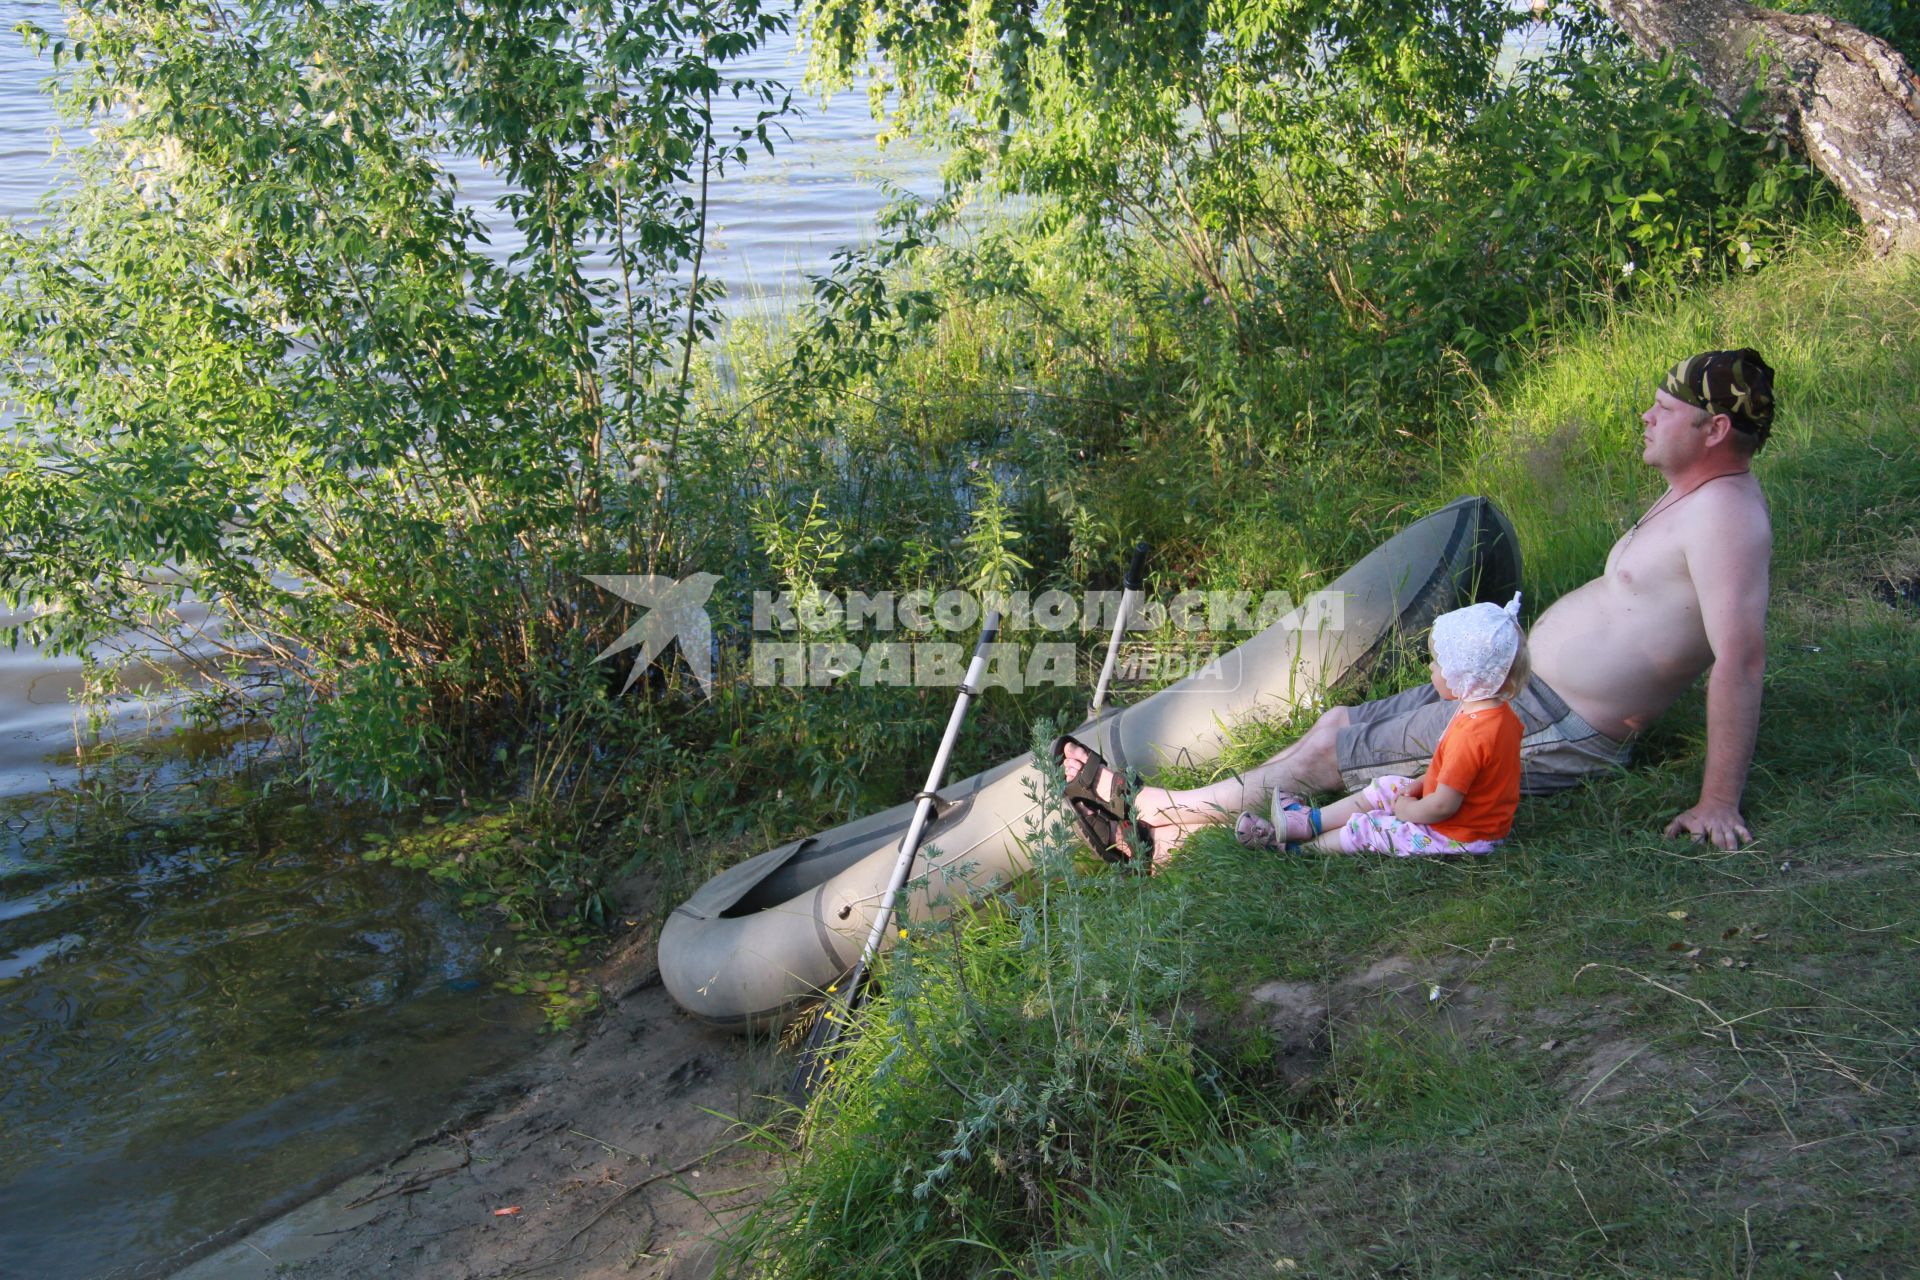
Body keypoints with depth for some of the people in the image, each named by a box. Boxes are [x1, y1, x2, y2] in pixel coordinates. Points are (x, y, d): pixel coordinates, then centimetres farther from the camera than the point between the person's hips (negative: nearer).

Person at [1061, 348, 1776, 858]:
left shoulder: (1723, 512, -21)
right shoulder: (1685, 497, 13)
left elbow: (1742, 656, -29)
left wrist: (1719, 802, -32)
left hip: (1554, 729, -10)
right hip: (1521, 685, 10)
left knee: (1327, 754, -6)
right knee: (1339, 722, 8)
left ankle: (1157, 813, 9)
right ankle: (1173, 831, 12)